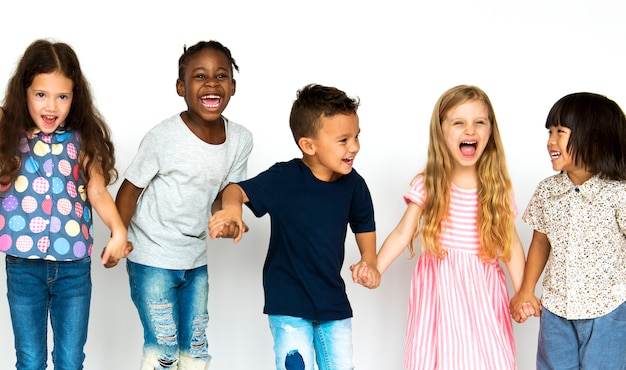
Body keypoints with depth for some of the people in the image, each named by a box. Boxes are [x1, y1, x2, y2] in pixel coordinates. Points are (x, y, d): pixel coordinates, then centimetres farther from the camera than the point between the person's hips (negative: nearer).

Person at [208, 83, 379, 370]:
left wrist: (369, 262, -4)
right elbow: (238, 190, -11)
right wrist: (231, 207, -34)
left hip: (333, 299, 5)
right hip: (289, 302, -4)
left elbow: (364, 226, 12)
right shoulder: (284, 179, -17)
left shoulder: (353, 185, -5)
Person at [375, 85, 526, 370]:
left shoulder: (498, 188, -1)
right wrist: (374, 268, -17)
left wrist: (522, 293, 2)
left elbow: (511, 242, 5)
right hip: (439, 285, -1)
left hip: (482, 289, 1)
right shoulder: (428, 185, -5)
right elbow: (402, 233, -5)